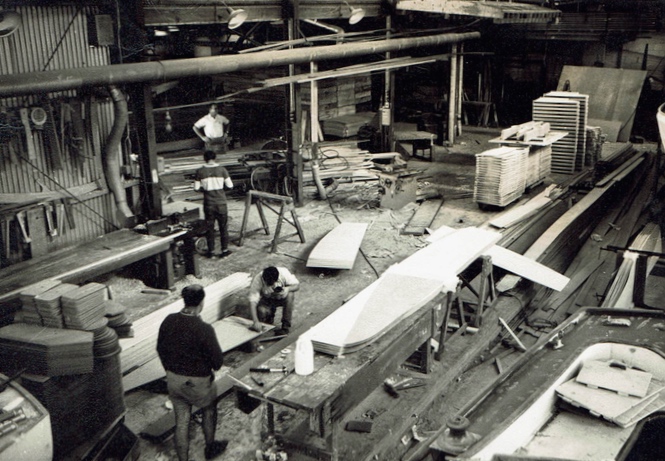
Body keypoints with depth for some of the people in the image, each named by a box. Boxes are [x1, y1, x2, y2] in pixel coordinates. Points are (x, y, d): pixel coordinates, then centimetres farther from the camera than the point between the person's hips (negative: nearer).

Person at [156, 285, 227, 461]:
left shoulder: (169, 321, -10)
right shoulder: (204, 329, -27)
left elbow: (160, 349, 4)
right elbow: (217, 359, -18)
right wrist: (214, 367, 6)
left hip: (173, 379, 4)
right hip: (197, 382, -4)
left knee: (181, 420, 17)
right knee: (209, 411, 25)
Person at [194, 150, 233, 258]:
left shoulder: (200, 172, -5)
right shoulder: (221, 169, -6)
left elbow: (196, 188, -1)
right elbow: (230, 185, -4)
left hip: (208, 203, 1)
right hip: (221, 202, 0)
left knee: (209, 227, 10)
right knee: (223, 226, 10)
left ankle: (211, 251, 15)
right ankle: (225, 250, 13)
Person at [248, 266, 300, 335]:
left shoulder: (284, 273, -30)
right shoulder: (257, 280, -32)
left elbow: (297, 285, -18)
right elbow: (252, 302, -34)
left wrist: (288, 289, -41)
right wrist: (256, 321, -45)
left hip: (281, 297, 1)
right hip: (266, 300, -1)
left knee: (290, 295, -33)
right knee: (261, 310, -32)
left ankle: (286, 326, -20)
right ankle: (270, 313, 7)